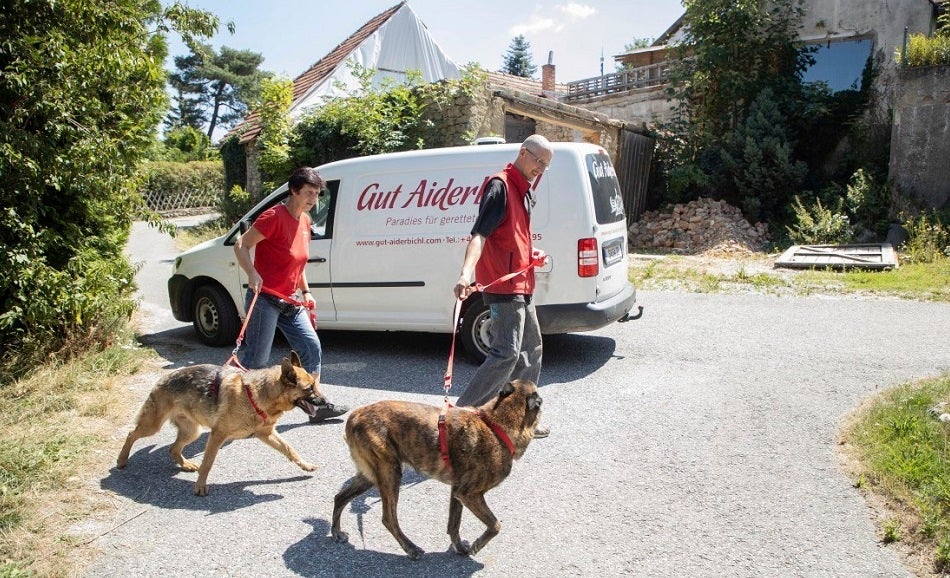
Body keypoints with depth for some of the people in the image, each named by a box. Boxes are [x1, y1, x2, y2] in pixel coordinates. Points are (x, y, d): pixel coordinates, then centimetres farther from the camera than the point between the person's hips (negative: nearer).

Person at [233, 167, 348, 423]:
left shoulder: (304, 221, 11)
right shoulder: (275, 216, -14)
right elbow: (241, 245, -16)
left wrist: (305, 292, 16)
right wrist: (253, 274, -29)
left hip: (290, 301, 8)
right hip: (264, 299, -8)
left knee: (312, 348, 6)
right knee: (257, 358, -1)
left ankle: (316, 405, 17)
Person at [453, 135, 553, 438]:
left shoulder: (524, 191, 17)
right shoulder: (500, 185, -13)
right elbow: (479, 233, -25)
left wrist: (531, 254, 15)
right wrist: (466, 273, -37)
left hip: (521, 286, 11)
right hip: (503, 286, -11)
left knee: (531, 350, 16)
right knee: (506, 353, -13)